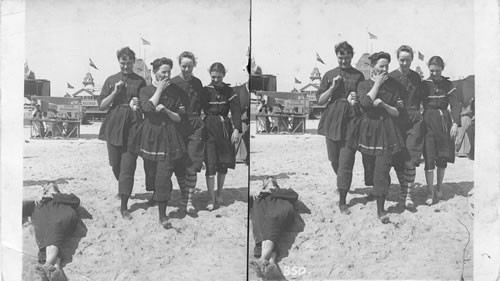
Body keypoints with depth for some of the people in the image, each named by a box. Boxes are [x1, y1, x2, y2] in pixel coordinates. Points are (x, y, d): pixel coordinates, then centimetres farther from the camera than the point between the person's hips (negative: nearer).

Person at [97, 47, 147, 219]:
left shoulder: (140, 82, 3)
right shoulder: (111, 81, 7)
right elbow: (101, 106, 5)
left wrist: (136, 106, -18)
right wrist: (115, 92, -9)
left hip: (132, 127, -2)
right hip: (114, 126, 3)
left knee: (127, 167, -7)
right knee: (115, 164, 13)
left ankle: (124, 207, -3)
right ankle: (123, 189, 44)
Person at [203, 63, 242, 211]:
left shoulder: (229, 91, 4)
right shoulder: (205, 91, -1)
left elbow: (236, 110, -2)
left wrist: (237, 129, -13)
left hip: (225, 129, 2)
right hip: (210, 129, -2)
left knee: (223, 164, 9)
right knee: (210, 165, -8)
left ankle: (219, 195, 24)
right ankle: (211, 199, -4)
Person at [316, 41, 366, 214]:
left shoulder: (358, 76, 4)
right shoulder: (329, 75, 9)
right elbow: (320, 101, 6)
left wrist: (355, 100, -15)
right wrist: (333, 87, -7)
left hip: (350, 122, -2)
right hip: (332, 121, 3)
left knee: (346, 163, -7)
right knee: (334, 160, 13)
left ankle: (342, 202, -1)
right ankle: (342, 184, 42)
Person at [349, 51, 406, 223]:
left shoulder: (393, 86, 7)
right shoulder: (363, 85, 5)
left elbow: (397, 112, 6)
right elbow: (366, 102, -17)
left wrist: (383, 104, -12)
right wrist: (377, 84, -9)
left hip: (387, 131, -1)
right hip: (369, 129, 1)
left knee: (382, 169, -9)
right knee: (371, 167, 10)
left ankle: (380, 209, -7)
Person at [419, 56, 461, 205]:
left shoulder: (447, 84, 5)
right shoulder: (424, 84, 1)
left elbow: (455, 104, -1)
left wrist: (456, 123, -12)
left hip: (444, 122, 2)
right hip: (429, 123, -2)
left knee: (443, 158, 7)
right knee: (429, 158, -8)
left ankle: (438, 189, 24)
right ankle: (431, 193, -3)